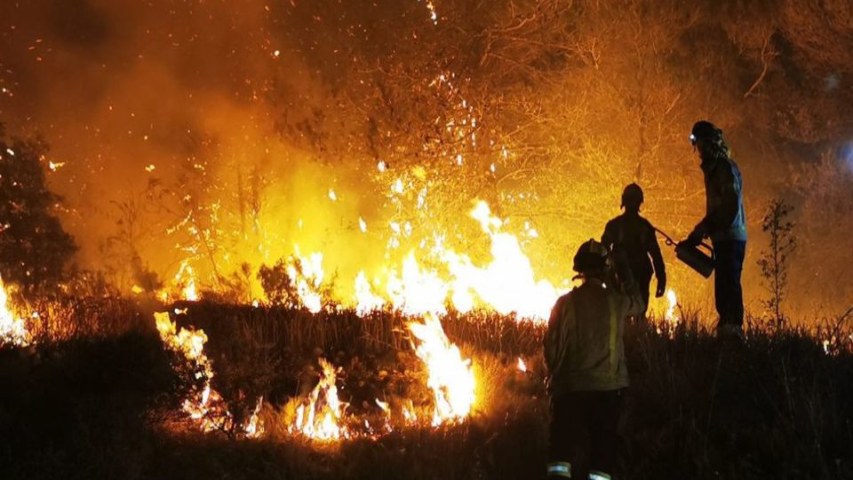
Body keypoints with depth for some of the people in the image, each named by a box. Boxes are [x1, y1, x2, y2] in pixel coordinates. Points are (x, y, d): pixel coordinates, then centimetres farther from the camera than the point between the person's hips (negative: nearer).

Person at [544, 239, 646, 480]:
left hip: (569, 386, 0)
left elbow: (551, 345, -2)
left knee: (562, 442, 3)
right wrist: (623, 267, 24)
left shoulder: (565, 303, -4)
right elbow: (638, 304, 19)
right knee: (603, 443, 6)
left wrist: (554, 377, 14)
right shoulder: (615, 301, -4)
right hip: (608, 387, 0)